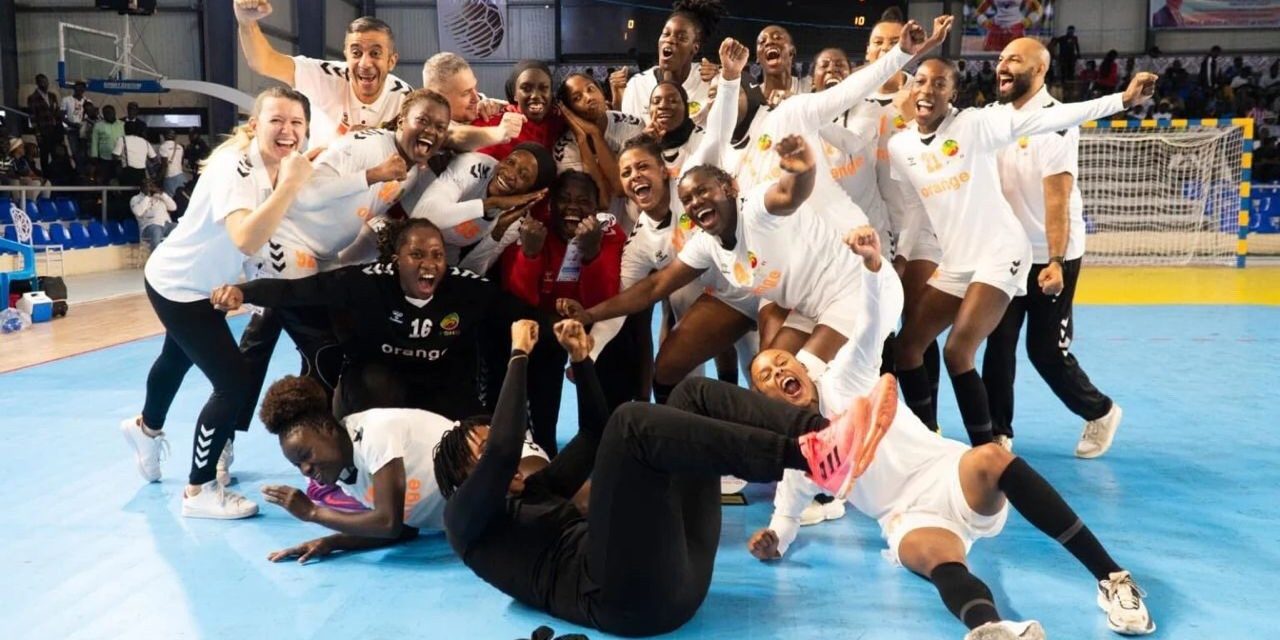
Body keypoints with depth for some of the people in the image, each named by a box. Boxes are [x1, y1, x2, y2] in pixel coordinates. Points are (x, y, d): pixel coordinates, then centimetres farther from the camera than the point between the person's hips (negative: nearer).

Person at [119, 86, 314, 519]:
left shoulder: (278, 161, -7)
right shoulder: (236, 167, -33)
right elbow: (247, 239, -50)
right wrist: (291, 184, -49)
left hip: (207, 283, 9)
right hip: (177, 284, -9)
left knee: (179, 358, 31)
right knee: (234, 383, -13)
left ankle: (147, 428, 62)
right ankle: (199, 492, 5)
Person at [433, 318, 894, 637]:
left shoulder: (534, 493, 34)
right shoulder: (466, 517, 12)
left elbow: (594, 435, 35)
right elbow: (505, 449, -8)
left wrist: (580, 359, 22)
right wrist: (519, 355, -1)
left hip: (677, 574, 8)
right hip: (627, 597, -8)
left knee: (693, 392, 4)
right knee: (633, 421, -26)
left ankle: (824, 438, -19)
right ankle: (810, 455, -35)